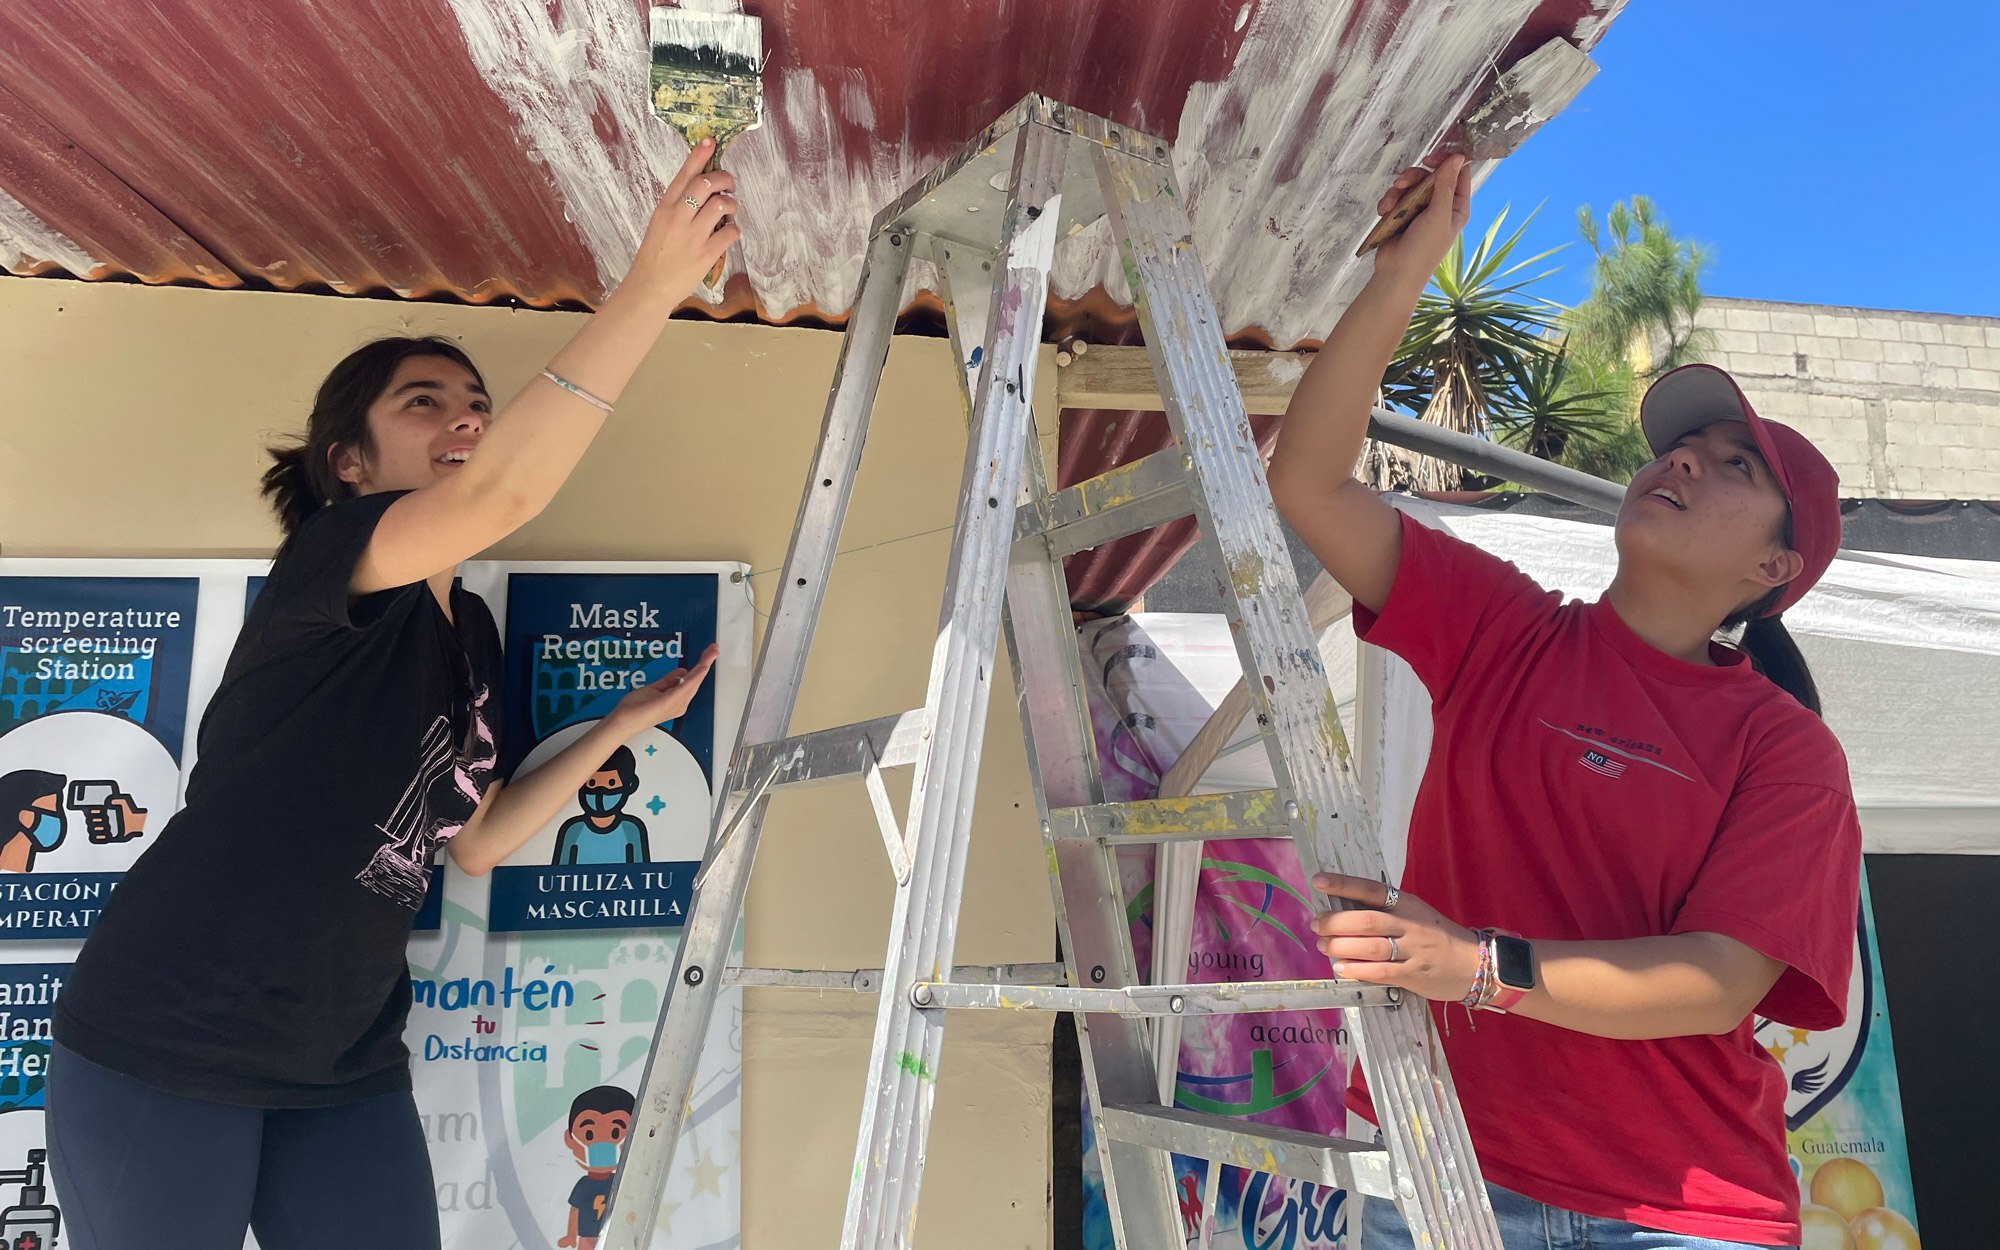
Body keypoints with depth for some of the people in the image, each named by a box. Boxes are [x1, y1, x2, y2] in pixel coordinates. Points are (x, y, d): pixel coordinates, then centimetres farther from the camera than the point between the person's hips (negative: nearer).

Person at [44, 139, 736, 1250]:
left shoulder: (471, 631, 8)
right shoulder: (326, 558, -14)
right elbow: (503, 492, -36)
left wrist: (623, 725, 7)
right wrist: (655, 282, -38)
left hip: (345, 1067, 7)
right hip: (164, 1051, -7)